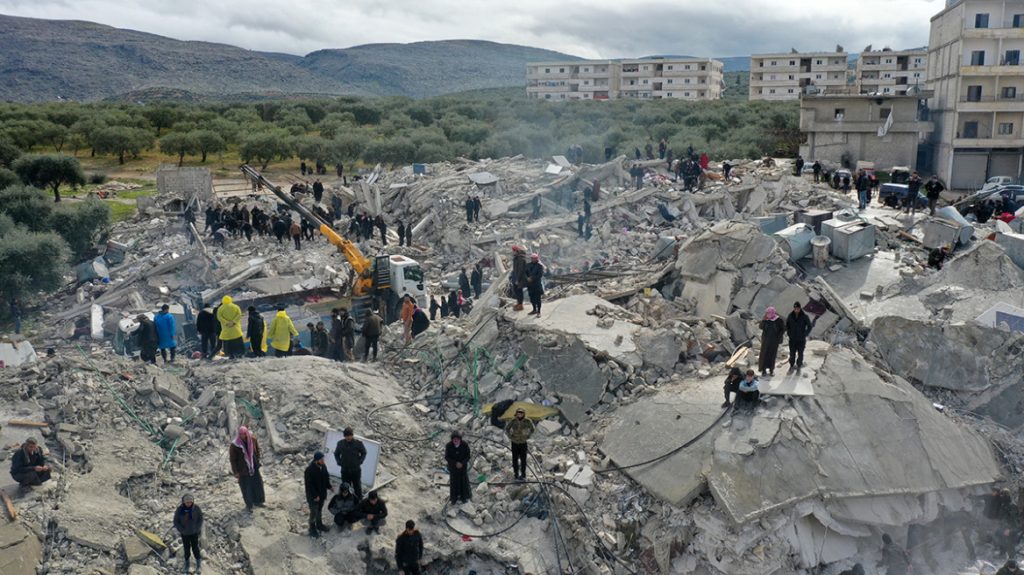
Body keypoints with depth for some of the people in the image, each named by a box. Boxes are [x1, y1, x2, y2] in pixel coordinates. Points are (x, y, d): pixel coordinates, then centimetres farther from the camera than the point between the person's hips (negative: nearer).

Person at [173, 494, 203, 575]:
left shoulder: (196, 508, -15)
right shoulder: (180, 509, -15)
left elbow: (200, 519, -4)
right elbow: (176, 521, -6)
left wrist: (196, 529, -12)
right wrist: (181, 530, -12)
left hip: (194, 532, -1)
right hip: (184, 533, 1)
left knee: (195, 548, 0)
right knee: (186, 549, 11)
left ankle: (199, 565, 17)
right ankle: (186, 566, 28)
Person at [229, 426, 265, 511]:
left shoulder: (252, 439, -13)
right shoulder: (235, 445, -24)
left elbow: (257, 450, 7)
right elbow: (232, 459, -13)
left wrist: (257, 461, 10)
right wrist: (235, 472, -10)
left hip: (254, 466, 4)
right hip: (243, 469, -4)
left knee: (257, 484, 16)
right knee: (246, 487, 8)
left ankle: (257, 501, 38)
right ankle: (248, 505, 28)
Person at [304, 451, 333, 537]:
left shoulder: (323, 466, -6)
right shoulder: (309, 469, -29)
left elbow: (326, 477, 11)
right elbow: (309, 485, -25)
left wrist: (329, 487, 0)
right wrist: (315, 496, -23)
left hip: (322, 493, 7)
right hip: (313, 496, -7)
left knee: (320, 510, 23)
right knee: (314, 512, 8)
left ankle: (319, 524, 42)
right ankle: (312, 529, 27)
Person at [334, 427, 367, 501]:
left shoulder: (358, 443, -11)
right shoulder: (340, 443, -6)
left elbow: (363, 453, 3)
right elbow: (336, 454, 10)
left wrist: (360, 461, -7)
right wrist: (339, 462, -1)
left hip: (356, 470, -1)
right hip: (345, 470, 1)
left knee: (357, 487, 11)